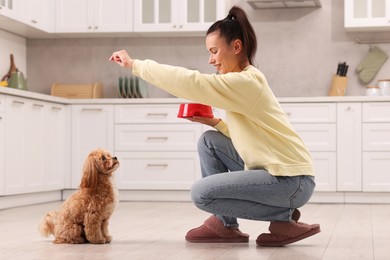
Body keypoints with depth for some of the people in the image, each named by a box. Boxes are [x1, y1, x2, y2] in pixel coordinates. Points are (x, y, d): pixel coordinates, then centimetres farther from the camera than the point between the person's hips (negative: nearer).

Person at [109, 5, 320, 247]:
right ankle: (225, 225, 11)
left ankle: (285, 218, -2)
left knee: (201, 193, -13)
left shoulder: (246, 82, -17)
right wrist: (215, 122, 2)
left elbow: (189, 81, -23)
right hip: (273, 170, 9)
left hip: (292, 181, -9)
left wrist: (135, 64, -15)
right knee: (210, 141, 9)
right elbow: (244, 135, 17)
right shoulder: (243, 83, 14)